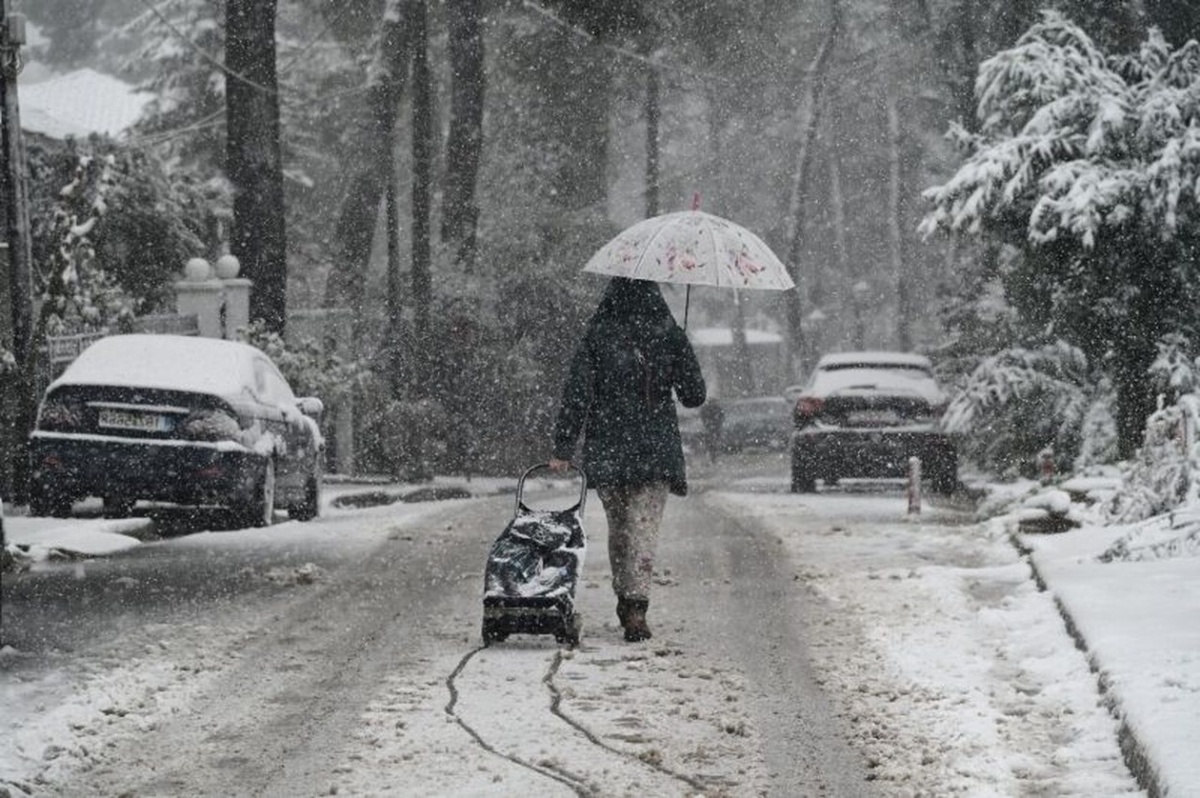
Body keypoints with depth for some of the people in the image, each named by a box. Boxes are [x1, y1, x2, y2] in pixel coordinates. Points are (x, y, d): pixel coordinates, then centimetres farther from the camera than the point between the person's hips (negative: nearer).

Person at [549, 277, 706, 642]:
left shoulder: (597, 334, -4)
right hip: (656, 448, -1)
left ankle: (624, 597, 26)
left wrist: (563, 448, -4)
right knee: (644, 528, -5)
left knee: (618, 526, 18)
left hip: (606, 450, 1)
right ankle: (635, 608, -19)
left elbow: (576, 393, -7)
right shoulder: (668, 334, -4)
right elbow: (694, 395, 0)